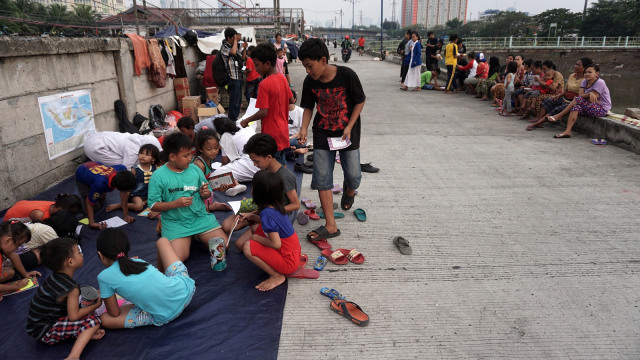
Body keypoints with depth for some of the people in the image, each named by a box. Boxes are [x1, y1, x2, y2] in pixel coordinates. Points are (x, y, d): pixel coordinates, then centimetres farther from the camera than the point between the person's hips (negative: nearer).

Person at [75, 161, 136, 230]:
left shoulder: (122, 169, -36)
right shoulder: (100, 184, -47)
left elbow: (124, 193, -23)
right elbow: (89, 203, -31)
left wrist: (126, 215, -23)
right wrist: (91, 223, -40)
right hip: (82, 178, -4)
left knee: (101, 204, 9)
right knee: (95, 207, -3)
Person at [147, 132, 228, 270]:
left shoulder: (195, 169, 5)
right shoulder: (158, 176, -6)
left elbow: (206, 194, 16)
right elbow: (153, 206, -5)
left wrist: (205, 194, -8)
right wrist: (175, 203, -19)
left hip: (200, 216, 4)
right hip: (175, 222, -4)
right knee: (178, 257, -24)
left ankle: (197, 237, 18)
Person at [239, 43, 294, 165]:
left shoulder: (265, 84, -20)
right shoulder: (282, 78, 3)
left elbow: (263, 112, -23)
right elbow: (291, 100, 13)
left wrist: (246, 121, -10)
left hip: (271, 134, -8)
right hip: (283, 131, 8)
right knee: (281, 164, 20)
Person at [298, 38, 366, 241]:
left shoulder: (346, 75, -18)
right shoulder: (310, 82, -8)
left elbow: (360, 101, -8)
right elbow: (308, 107, 4)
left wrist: (349, 127, -14)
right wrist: (304, 129, -11)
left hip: (347, 133, -2)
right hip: (322, 133, 3)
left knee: (353, 176, 0)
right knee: (322, 178, -3)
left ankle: (349, 190, 41)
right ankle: (331, 226, 5)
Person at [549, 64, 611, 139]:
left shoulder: (600, 82, -14)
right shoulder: (585, 82, 8)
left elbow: (591, 99, -19)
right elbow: (580, 95, -9)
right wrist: (589, 94, -26)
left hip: (602, 109, -7)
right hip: (591, 108, 7)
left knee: (578, 99, -25)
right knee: (576, 107, -24)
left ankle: (559, 116, -19)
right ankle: (567, 131, -35)